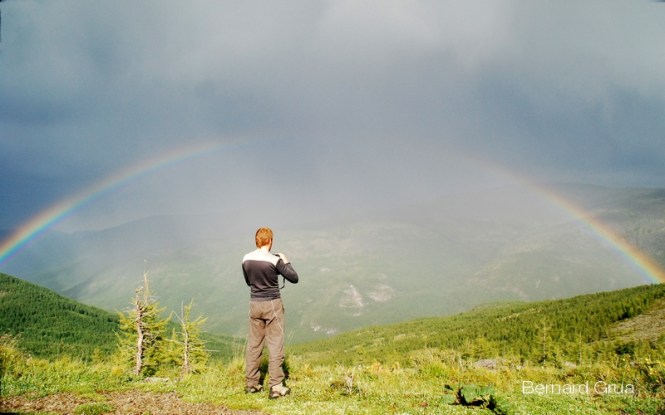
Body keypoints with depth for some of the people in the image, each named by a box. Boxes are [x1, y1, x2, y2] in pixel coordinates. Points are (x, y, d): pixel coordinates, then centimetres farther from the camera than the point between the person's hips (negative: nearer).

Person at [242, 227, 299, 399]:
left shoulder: (246, 259, -1)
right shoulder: (275, 260, -16)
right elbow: (294, 278, -10)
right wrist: (285, 261, 3)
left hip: (255, 304, 5)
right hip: (272, 304, -5)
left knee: (254, 344, 13)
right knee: (275, 344, 2)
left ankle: (251, 383, 21)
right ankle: (276, 386, 4)